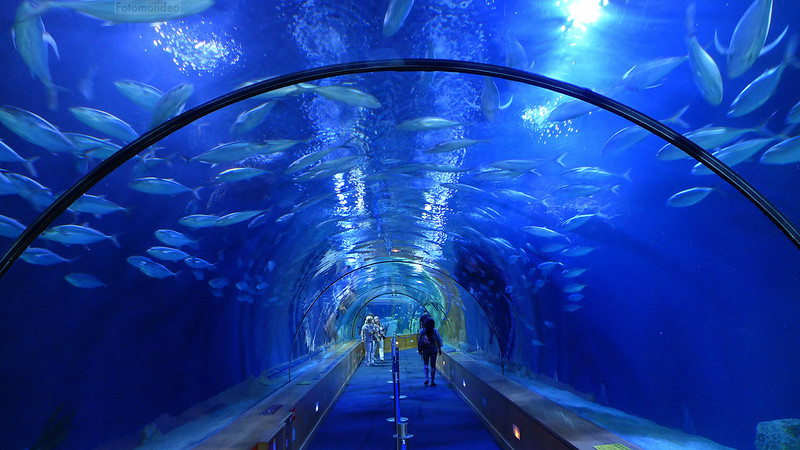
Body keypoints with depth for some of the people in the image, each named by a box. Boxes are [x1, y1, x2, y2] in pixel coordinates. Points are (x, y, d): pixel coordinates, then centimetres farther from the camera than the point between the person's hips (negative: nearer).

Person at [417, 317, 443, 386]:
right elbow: (438, 340, -5)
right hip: (433, 349, -1)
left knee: (425, 364, 18)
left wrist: (419, 350, 10)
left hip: (425, 350, 1)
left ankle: (426, 379, 6)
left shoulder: (422, 331, -4)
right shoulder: (435, 331, -7)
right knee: (433, 365, 7)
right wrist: (439, 349, 5)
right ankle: (432, 381, 8)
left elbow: (419, 341, 0)